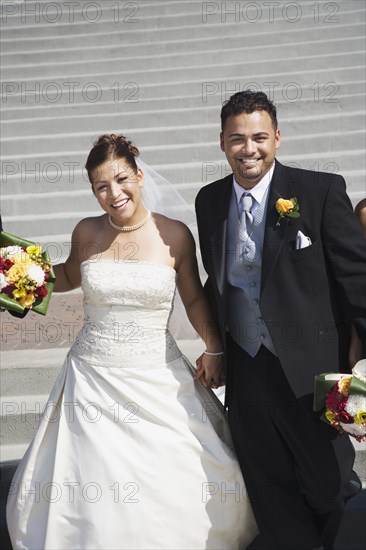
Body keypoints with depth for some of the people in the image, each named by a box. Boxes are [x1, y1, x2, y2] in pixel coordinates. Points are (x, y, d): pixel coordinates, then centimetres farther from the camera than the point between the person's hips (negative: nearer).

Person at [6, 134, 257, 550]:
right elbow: (69, 277, 19)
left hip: (158, 379, 0)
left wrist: (213, 348, 0)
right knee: (91, 495, 4)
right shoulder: (87, 233, -1)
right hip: (94, 377, 1)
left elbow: (194, 297, 7)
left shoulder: (174, 235, -6)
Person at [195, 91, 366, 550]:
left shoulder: (322, 191, -9)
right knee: (273, 502, 14)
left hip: (309, 369, -4)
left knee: (326, 486, 11)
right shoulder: (209, 201, 6)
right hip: (244, 371, 4)